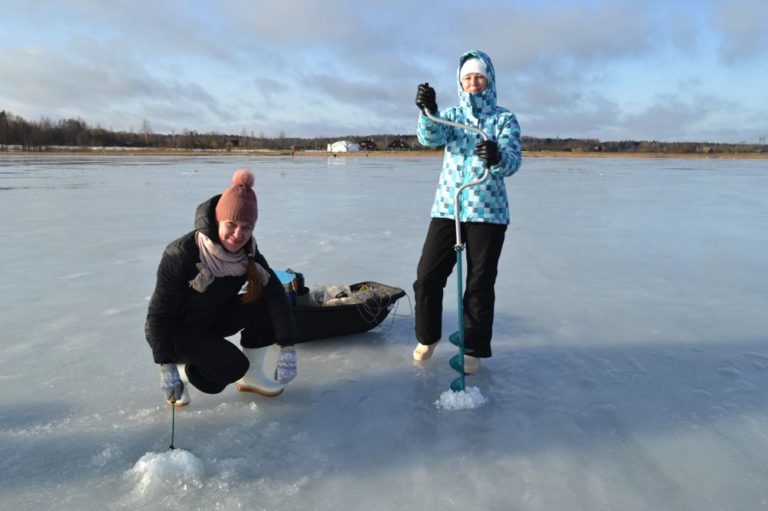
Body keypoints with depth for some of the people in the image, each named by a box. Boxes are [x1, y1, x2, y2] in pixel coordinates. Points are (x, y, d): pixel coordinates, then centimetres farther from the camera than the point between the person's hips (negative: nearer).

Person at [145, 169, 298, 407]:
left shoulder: (248, 253, -15)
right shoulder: (182, 255, -30)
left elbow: (275, 295, -21)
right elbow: (159, 314, -22)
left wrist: (287, 347, -28)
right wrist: (167, 366, -25)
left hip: (214, 320, 6)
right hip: (178, 330, -5)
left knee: (265, 302, -16)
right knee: (232, 366, -26)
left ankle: (251, 374, 0)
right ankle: (182, 369, 4)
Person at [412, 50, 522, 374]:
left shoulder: (504, 119, 4)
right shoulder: (452, 115, 11)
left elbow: (513, 162, -12)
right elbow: (430, 137, -11)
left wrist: (497, 157, -36)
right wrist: (428, 111, -32)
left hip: (488, 212, -2)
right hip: (446, 208, 2)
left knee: (480, 284, 1)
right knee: (427, 277, 0)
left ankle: (473, 349, 17)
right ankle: (428, 337, 24)